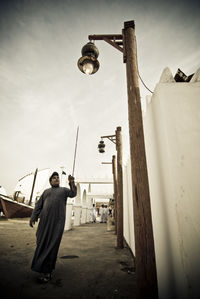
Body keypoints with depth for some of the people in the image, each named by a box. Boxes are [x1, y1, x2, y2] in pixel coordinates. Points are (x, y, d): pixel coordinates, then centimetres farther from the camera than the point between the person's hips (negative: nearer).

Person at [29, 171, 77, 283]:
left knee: (52, 244, -1)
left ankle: (47, 271, 10)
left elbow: (73, 194, -7)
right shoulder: (46, 191, 17)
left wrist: (72, 183, -24)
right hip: (45, 220, 2)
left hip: (58, 221, -2)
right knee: (42, 243, 7)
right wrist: (33, 218, 3)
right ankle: (41, 263, 29)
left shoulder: (64, 190, 12)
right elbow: (38, 205, 13)